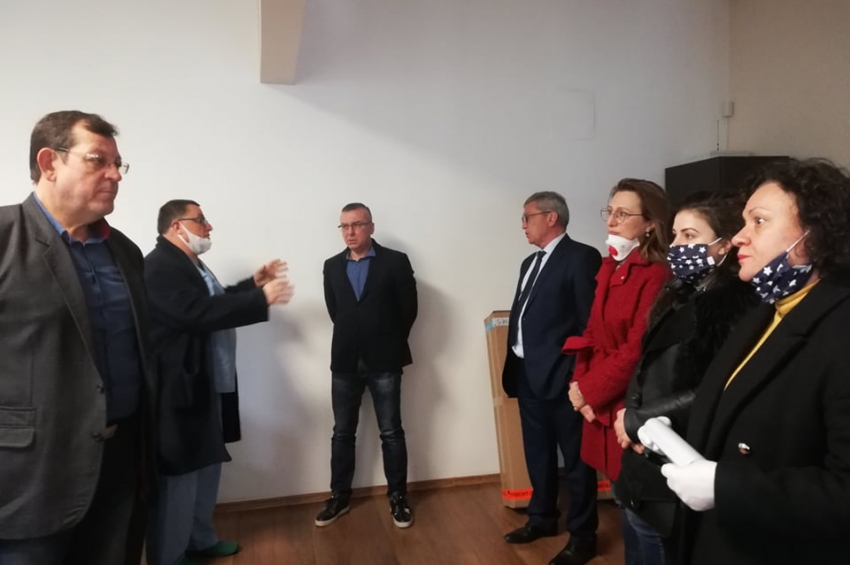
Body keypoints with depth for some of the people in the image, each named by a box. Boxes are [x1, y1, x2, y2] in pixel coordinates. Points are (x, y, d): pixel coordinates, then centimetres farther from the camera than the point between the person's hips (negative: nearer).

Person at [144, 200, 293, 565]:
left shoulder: (189, 263, 16)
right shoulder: (161, 267, -20)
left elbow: (215, 301, 26)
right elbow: (200, 313, -31)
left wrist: (253, 284, 14)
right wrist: (262, 298, -30)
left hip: (205, 386, 11)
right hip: (179, 391, -11)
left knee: (206, 466, 21)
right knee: (179, 475, 1)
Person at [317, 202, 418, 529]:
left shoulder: (395, 262, -5)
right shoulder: (332, 266, 7)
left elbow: (408, 309, -2)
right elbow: (334, 309, 14)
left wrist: (391, 344, 5)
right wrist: (353, 338, 12)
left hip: (384, 361, -3)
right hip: (345, 361, 3)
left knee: (391, 433, 5)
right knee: (342, 432, 11)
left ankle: (398, 498, 18)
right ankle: (339, 497, 24)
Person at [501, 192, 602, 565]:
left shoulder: (581, 257, -9)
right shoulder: (530, 263, 17)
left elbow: (591, 320, -14)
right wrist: (514, 367, 11)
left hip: (560, 375, -8)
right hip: (528, 376, 8)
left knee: (575, 459, 6)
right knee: (537, 454, 20)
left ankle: (582, 535, 21)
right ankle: (542, 518, 37)